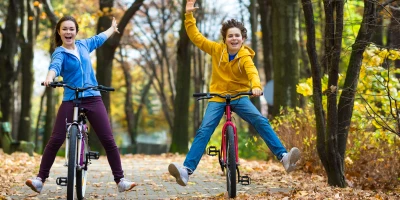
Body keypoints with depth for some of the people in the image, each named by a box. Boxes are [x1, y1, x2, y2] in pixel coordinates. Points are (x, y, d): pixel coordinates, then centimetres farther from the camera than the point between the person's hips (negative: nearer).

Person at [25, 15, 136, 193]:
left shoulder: (83, 45, 11)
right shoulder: (59, 53, -4)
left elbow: (98, 39, 33)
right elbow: (55, 66, -26)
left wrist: (112, 29, 51)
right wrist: (49, 78, -49)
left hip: (93, 99, 3)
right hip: (70, 101, -3)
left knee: (108, 140, -2)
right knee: (55, 140, -9)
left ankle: (120, 180, 3)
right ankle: (40, 179, -2)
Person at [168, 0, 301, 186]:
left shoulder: (245, 56, -8)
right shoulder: (217, 49, -2)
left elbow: (252, 71, -29)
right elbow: (195, 36, 1)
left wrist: (256, 86, -51)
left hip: (239, 97, -1)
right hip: (217, 97, 1)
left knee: (261, 121, -23)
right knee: (204, 131, -17)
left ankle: (283, 156, -28)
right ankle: (187, 169, -26)